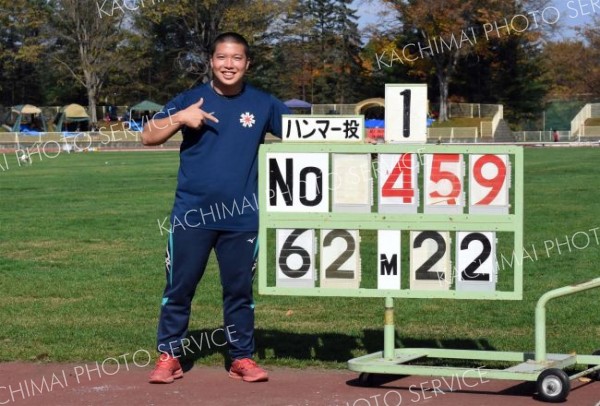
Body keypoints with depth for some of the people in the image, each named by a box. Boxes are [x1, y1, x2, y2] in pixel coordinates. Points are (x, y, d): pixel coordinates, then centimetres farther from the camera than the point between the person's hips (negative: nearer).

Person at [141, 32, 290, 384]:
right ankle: (169, 356, 12)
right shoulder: (191, 99, 2)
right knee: (179, 287, 3)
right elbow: (148, 137, -1)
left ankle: (243, 357, 18)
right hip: (191, 213, -1)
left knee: (240, 289, 9)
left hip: (242, 218, 1)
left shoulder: (263, 104, 5)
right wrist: (179, 118, -17)